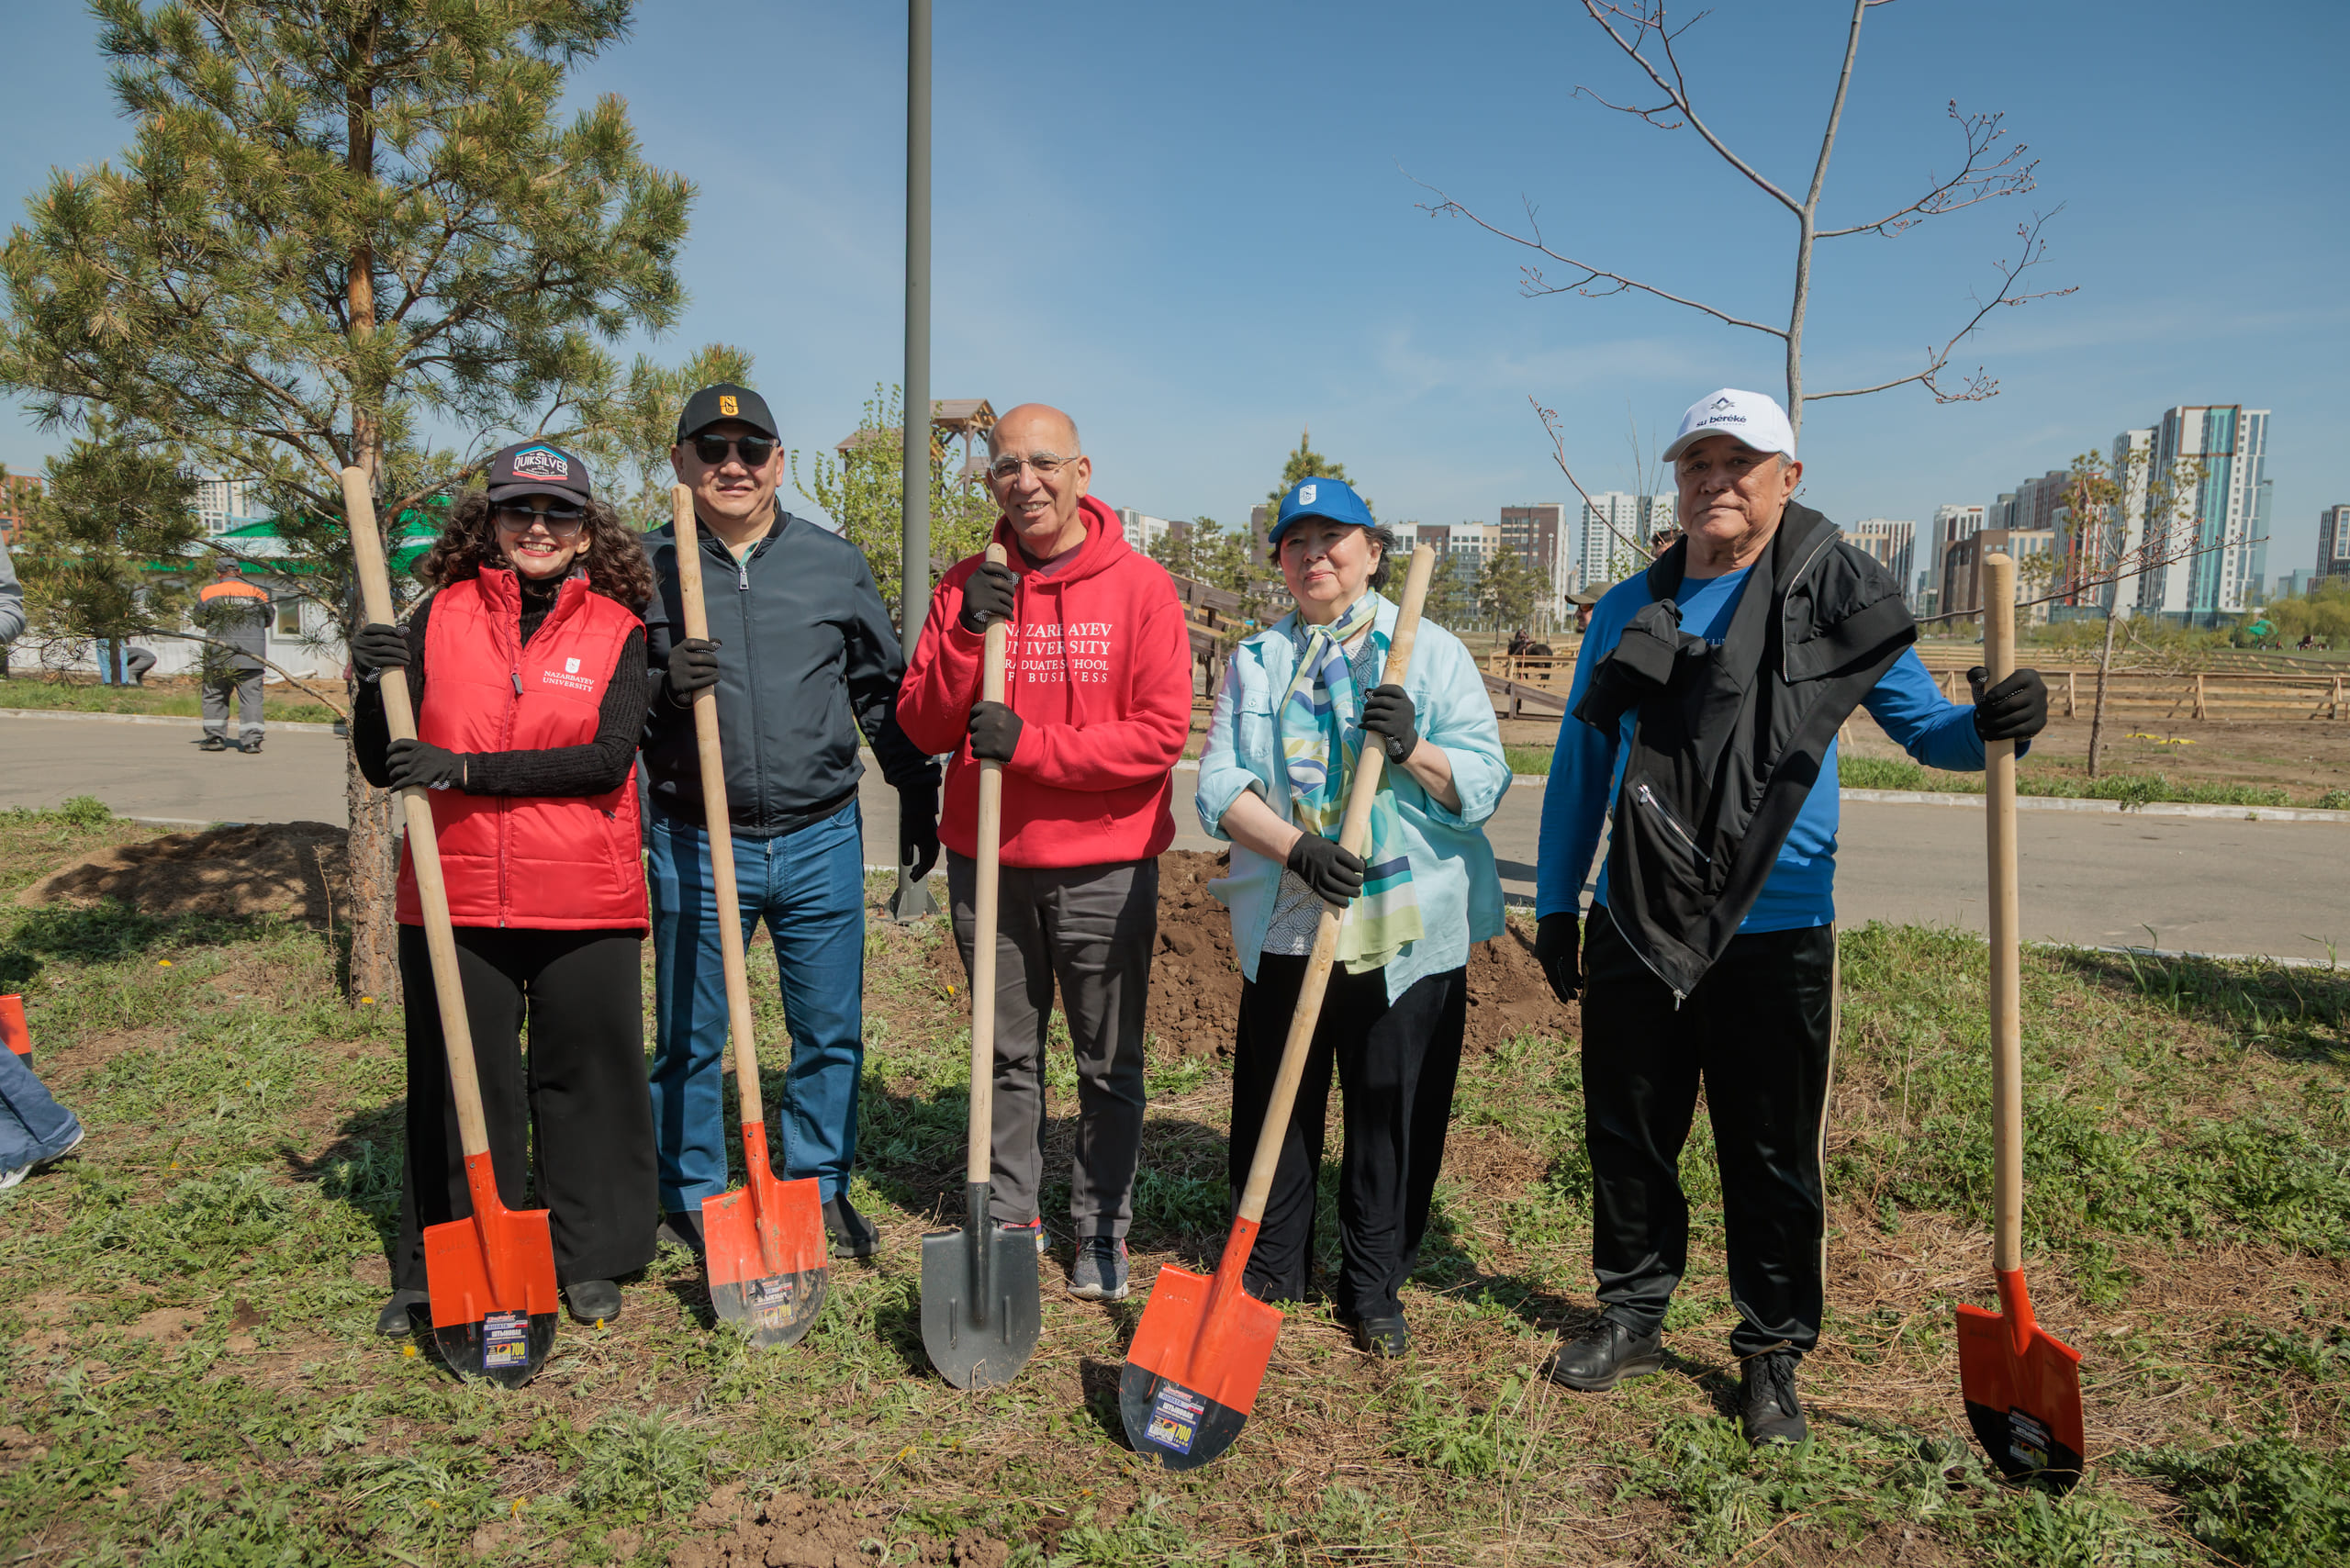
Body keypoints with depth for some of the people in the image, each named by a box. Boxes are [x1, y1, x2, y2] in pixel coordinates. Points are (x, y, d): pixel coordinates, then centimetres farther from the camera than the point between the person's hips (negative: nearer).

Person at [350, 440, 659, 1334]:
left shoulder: (615, 630, 1)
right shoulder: (441, 617, 4)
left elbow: (607, 759, -14)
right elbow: (382, 767, 3)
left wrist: (466, 769, -20)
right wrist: (376, 688, -16)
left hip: (584, 903, -1)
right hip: (457, 898, 1)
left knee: (586, 1075, 8)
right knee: (455, 1086, 11)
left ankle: (590, 1261, 26)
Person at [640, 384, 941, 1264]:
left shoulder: (835, 565, 7)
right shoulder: (647, 568, 2)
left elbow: (883, 689, 14)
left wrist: (917, 795, 12)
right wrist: (660, 688, -17)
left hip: (821, 838, 2)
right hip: (696, 844, -1)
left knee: (831, 1029, 10)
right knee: (690, 1038, 9)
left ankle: (819, 1189, 27)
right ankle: (692, 1199, 26)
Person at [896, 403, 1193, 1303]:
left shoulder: (1140, 586, -4)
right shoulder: (966, 588, 5)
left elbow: (1160, 735, -11)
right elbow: (923, 729, 1)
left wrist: (1028, 743, -18)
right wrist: (966, 636, -14)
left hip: (1105, 868, -2)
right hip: (987, 864, 3)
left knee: (1110, 1064, 8)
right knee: (1007, 1057, 13)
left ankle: (1102, 1230, 24)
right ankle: (1009, 1218, 28)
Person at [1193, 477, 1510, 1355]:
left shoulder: (1431, 651, 4)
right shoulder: (1255, 661, 11)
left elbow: (1485, 784, -3)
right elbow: (1220, 783, 0)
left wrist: (1412, 749, -22)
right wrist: (1294, 847, -17)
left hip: (1409, 930, -2)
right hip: (1285, 926, 2)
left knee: (1395, 1113, 6)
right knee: (1273, 1107, 10)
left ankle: (1373, 1290, 25)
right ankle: (1269, 1271, 31)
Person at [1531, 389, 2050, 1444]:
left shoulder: (1836, 596, -1)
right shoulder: (1628, 611, 8)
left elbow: (1921, 725, 2)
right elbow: (1580, 763, 12)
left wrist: (1989, 726, -22)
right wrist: (1555, 902, 11)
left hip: (1774, 932, -3)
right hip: (1633, 925, 3)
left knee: (1773, 1159, 7)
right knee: (1627, 1139, 14)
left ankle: (1772, 1354, 27)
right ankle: (1631, 1316, 34)